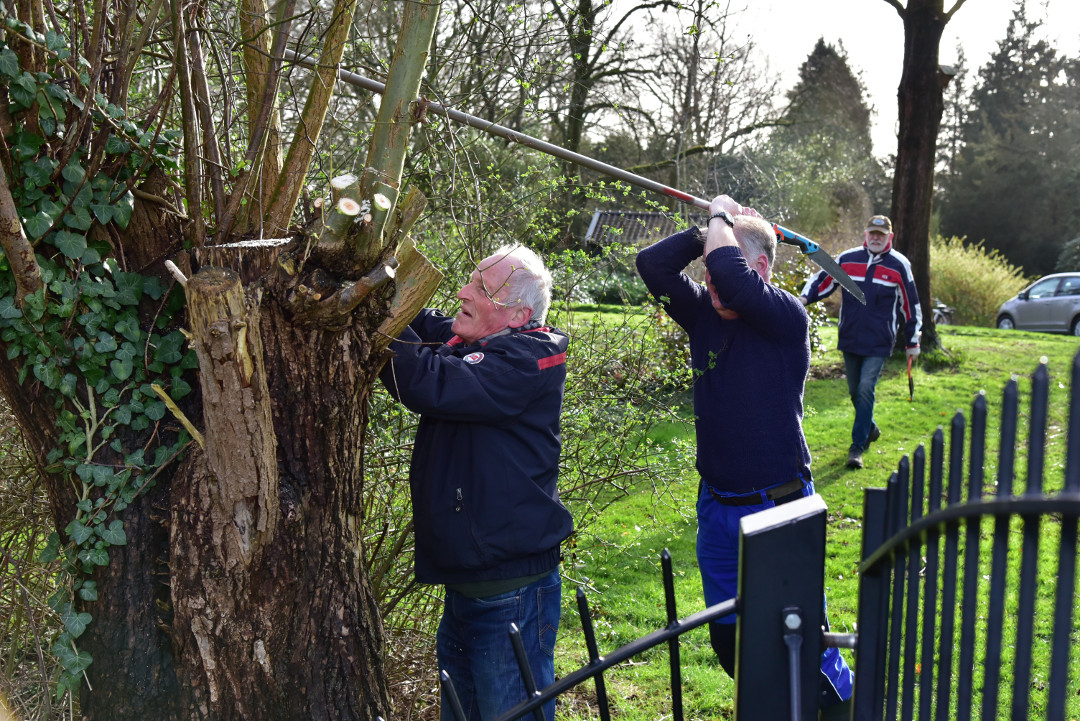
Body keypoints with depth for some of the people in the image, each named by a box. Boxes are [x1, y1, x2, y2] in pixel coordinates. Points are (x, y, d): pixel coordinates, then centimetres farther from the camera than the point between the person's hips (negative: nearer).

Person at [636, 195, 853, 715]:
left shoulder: (786, 317, -15)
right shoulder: (704, 315, 3)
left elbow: (729, 272, -31)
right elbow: (652, 263, -6)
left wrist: (722, 217, -14)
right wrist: (712, 230, -8)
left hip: (778, 507, -6)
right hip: (716, 507, 7)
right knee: (727, 635, 19)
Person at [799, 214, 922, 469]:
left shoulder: (899, 266, -2)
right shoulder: (847, 259, 3)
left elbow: (911, 305, 4)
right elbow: (823, 281, 9)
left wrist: (913, 342, 7)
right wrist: (805, 297, -12)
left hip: (878, 342, -3)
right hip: (849, 339, 3)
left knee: (866, 389, -11)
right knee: (855, 391, 13)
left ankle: (857, 447, -6)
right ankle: (870, 429, 37)